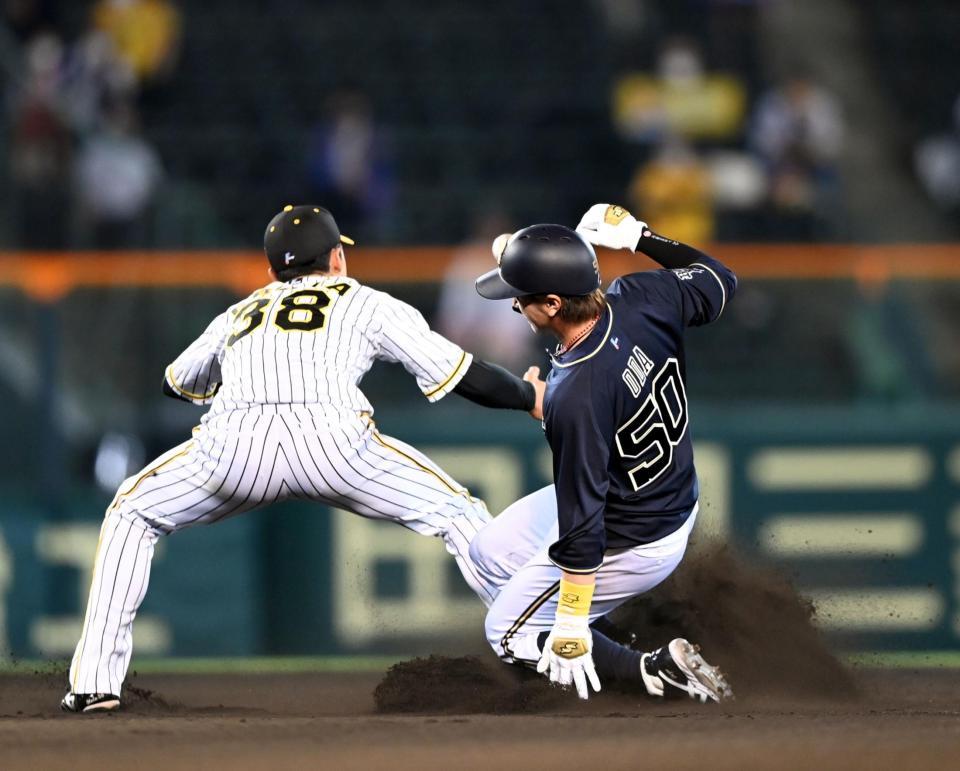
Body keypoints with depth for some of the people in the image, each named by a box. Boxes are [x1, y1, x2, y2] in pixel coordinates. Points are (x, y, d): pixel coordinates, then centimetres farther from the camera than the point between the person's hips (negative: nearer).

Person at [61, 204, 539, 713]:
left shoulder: (239, 314, 36)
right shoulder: (368, 304, 28)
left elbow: (176, 385, 54)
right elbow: (467, 379, 23)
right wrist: (532, 397, 41)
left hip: (231, 443, 2)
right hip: (332, 439, -2)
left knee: (132, 515, 26)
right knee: (456, 514, 17)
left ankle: (94, 682, 13)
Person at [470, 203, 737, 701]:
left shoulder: (574, 398, -37)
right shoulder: (643, 300, -18)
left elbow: (582, 518, -31)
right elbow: (718, 279, 4)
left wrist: (570, 625, -23)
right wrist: (637, 236, 7)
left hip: (630, 546, -9)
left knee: (509, 634, 11)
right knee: (491, 550, 20)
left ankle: (657, 670, -1)